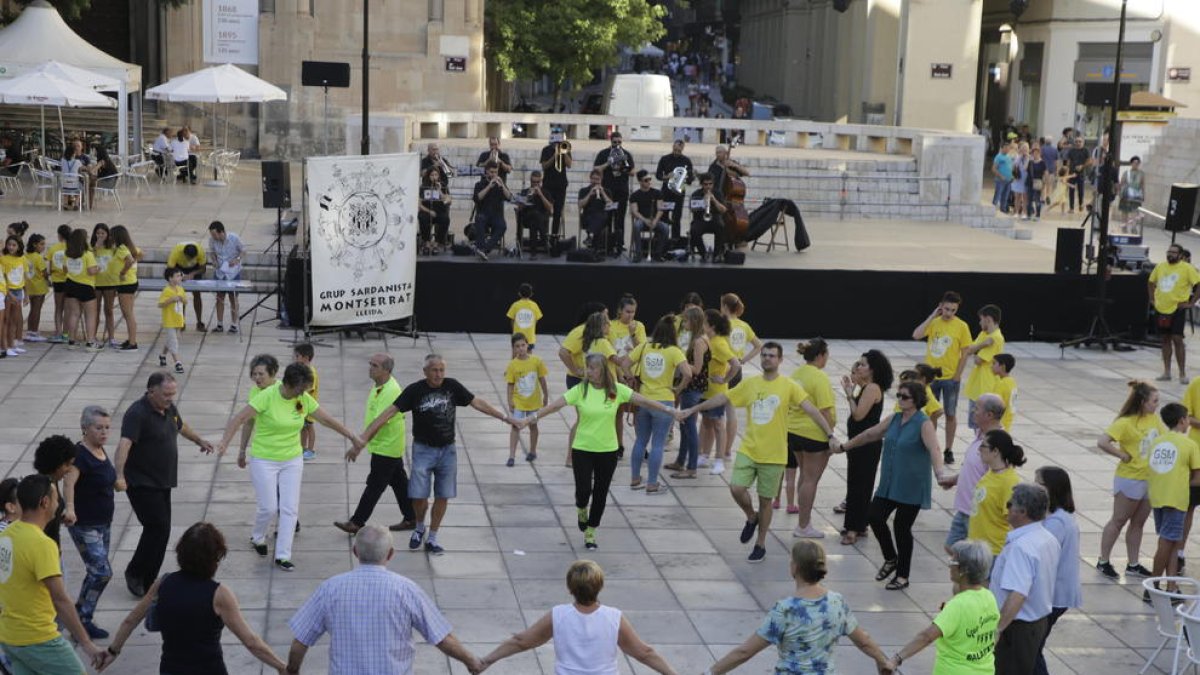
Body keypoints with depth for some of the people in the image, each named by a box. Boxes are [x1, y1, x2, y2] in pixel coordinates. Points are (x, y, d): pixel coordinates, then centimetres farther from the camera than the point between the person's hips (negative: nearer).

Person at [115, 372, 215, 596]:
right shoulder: (137, 414, -20)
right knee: (158, 527, -13)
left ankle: (147, 582, 19)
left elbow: (181, 426, 29)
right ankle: (135, 573, 5)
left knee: (160, 531, 9)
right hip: (142, 483, -9)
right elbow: (124, 444, -34)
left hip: (162, 482, 9)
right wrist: (119, 475, -48)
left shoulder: (169, 408, 7)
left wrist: (200, 441, 44)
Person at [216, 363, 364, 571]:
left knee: (290, 508, -1)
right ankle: (257, 538, 32)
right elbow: (240, 418, -23)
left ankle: (282, 556, 8)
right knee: (269, 507, 0)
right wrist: (225, 442, -37)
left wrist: (353, 437, 9)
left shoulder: (305, 399, -4)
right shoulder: (267, 396, -20)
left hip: (292, 460, 4)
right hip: (264, 461, -4)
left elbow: (328, 420, 5)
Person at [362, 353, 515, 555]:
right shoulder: (415, 390, -11)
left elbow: (477, 403, 3)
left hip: (447, 450, 2)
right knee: (418, 496, -4)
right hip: (423, 449, -2)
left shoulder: (452, 386, -4)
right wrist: (365, 436, -20)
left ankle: (432, 539, 19)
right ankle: (419, 528, 26)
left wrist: (505, 417, 2)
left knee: (443, 497, 5)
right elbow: (390, 412, -14)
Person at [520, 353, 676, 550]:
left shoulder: (617, 390, -5)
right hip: (582, 450, -2)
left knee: (600, 494, 8)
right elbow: (556, 405, -15)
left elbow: (643, 401, -4)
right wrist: (529, 419, -23)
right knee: (583, 490, -9)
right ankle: (581, 509, 29)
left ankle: (590, 532, 27)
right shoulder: (580, 390, -10)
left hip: (608, 451, 2)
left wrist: (669, 410, -7)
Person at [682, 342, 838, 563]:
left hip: (774, 455, -2)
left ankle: (761, 545, 24)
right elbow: (721, 398, 9)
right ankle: (751, 517, 18)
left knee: (765, 501, 6)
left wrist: (830, 435, -19)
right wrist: (691, 410, 9)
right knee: (736, 488, -14)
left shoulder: (789, 386, -6)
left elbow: (811, 409, -10)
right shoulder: (749, 383, 3)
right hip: (748, 450, 2)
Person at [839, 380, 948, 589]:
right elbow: (870, 434, 20)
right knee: (875, 517, -1)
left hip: (912, 487, -6)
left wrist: (939, 474, -45)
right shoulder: (894, 419, 8)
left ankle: (902, 576, 13)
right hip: (889, 484, 6)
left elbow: (934, 450, -28)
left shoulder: (924, 424, -13)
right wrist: (845, 446, 27)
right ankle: (891, 559, 22)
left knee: (902, 528, -1)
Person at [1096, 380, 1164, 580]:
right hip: (1130, 479, -7)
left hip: (1151, 479, 7)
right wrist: (1123, 455, -19)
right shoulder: (1125, 422, -20)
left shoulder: (1154, 419, 3)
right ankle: (1103, 561, 16)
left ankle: (1133, 565, 24)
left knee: (1138, 523, 14)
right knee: (1118, 521, 4)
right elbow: (1102, 442, -28)